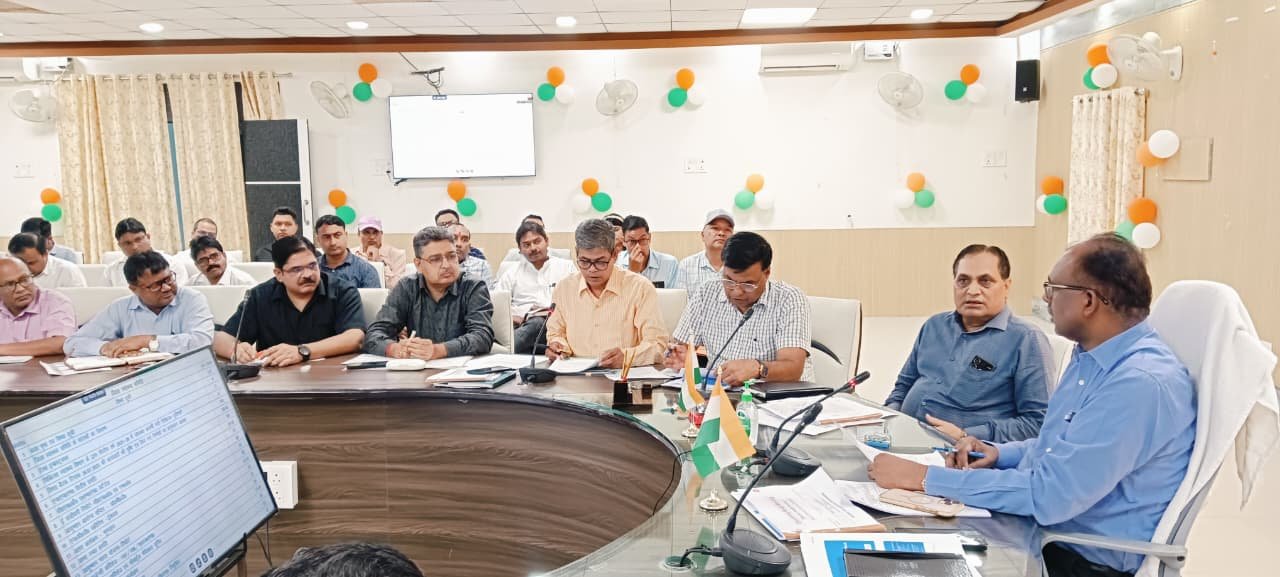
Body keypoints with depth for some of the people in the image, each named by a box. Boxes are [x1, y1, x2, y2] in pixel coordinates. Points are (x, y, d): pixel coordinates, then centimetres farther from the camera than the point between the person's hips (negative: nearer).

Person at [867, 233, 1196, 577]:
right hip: (1039, 528, 8)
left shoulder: (1142, 383, -25)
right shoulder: (1091, 355, 6)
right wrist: (999, 454, 0)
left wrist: (926, 478, -26)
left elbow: (1049, 495, -28)